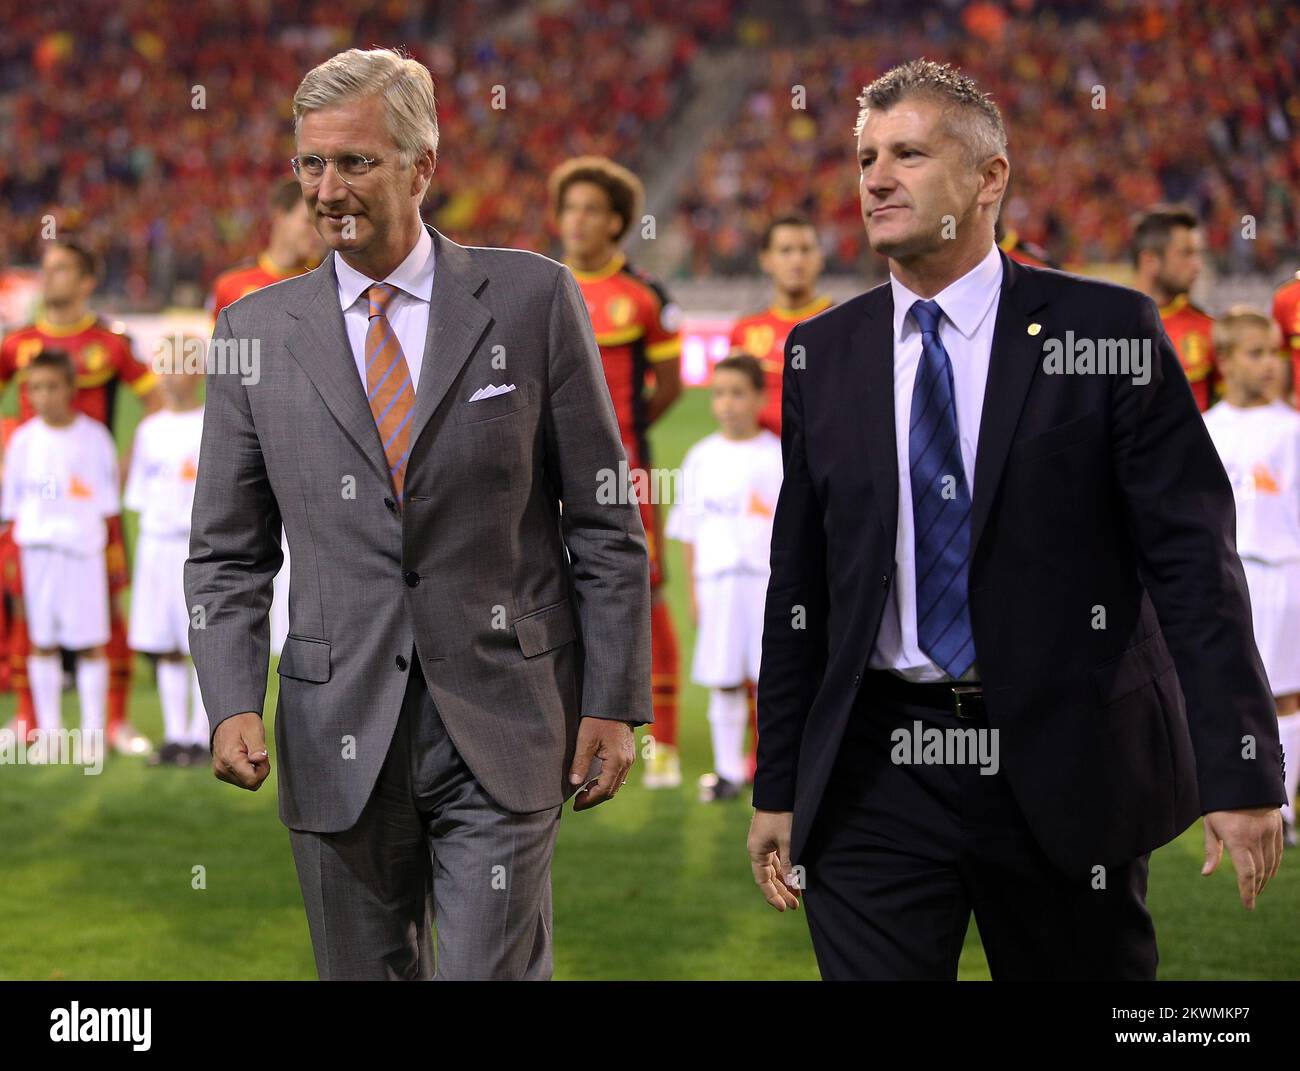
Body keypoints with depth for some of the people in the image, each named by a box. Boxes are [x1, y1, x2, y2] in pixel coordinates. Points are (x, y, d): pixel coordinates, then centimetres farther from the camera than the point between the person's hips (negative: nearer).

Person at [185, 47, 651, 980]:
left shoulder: (534, 300, 1)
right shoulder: (257, 333, 6)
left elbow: (606, 523, 3)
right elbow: (228, 554, 8)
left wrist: (614, 701, -2)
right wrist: (231, 705, -7)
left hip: (501, 727, -2)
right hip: (340, 740, 2)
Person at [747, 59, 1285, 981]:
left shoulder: (1106, 332, -2)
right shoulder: (822, 354, 9)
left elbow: (1192, 558, -6)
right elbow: (800, 583, 12)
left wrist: (1240, 771, -12)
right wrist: (779, 786, 9)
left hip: (1068, 766, -2)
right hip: (876, 773, 2)